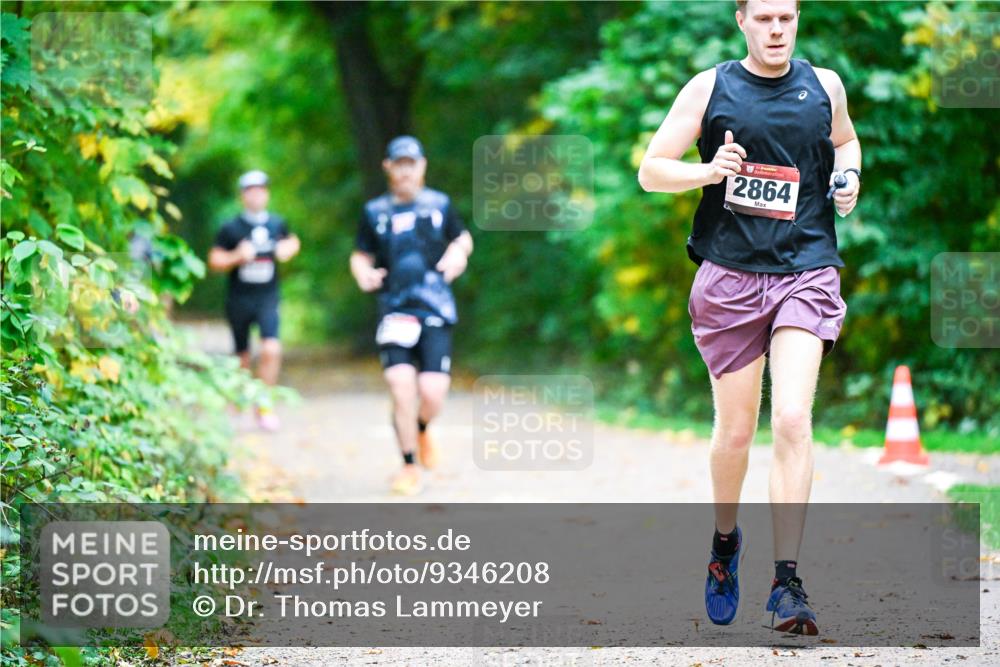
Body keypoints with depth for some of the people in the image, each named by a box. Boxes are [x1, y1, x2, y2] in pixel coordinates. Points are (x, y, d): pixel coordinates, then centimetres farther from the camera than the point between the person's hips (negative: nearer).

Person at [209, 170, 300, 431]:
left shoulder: (277, 224, 6)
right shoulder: (231, 228, -3)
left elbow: (292, 241, 26)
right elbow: (214, 261, -2)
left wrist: (289, 249, 3)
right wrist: (237, 256, -19)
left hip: (268, 298, 1)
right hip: (239, 299, -1)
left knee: (271, 349, -18)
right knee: (242, 356, 8)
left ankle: (264, 405, -10)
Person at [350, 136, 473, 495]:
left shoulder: (439, 204, 8)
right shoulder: (374, 212, 7)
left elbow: (462, 238, 22)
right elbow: (360, 256, 14)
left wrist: (458, 253, -1)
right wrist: (364, 275, -8)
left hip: (435, 312, 0)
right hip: (394, 312, 0)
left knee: (432, 394, -10)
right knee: (402, 390, -14)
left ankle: (422, 431, 26)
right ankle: (409, 466, 4)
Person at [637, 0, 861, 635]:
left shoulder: (824, 85, 8)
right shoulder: (710, 88, 1)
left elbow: (844, 139, 29)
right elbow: (650, 171, 3)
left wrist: (848, 176, 7)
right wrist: (708, 171, -16)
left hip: (806, 270, 0)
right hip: (729, 277, 0)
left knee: (792, 419, -16)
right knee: (735, 430, 8)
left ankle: (787, 582, -16)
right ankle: (726, 540, 37)